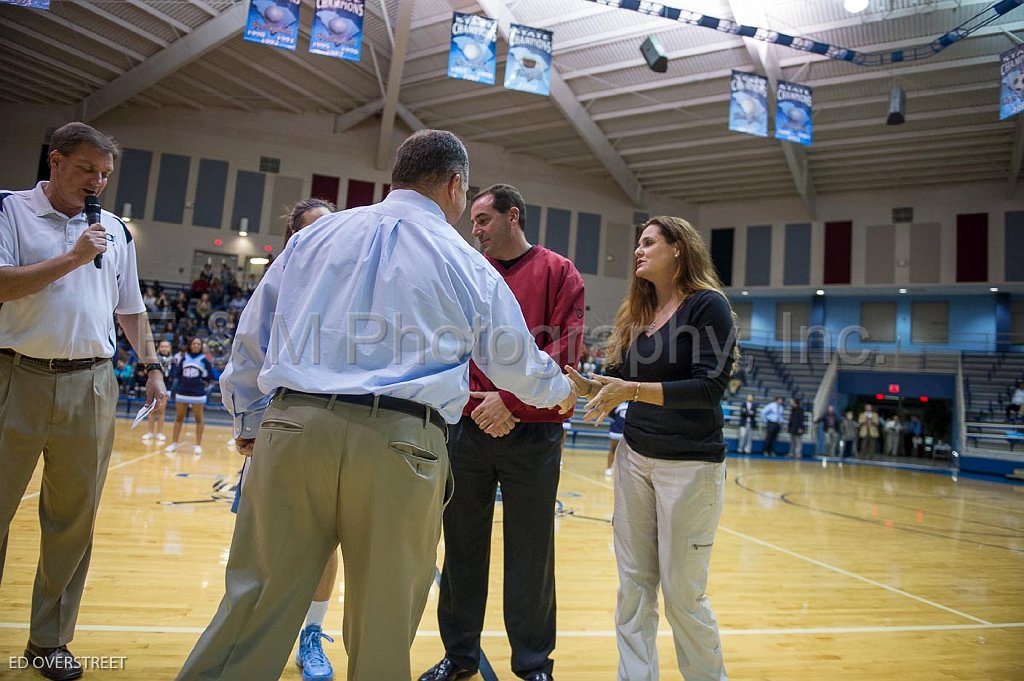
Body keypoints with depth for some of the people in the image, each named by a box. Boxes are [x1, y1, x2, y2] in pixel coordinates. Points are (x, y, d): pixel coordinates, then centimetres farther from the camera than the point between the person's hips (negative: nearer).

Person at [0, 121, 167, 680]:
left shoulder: (116, 230, 15)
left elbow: (130, 309, 19)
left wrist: (151, 366, 12)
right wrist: (72, 258, -11)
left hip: (91, 385, 3)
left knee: (73, 519, 7)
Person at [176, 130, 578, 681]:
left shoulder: (313, 236, 16)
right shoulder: (467, 263, 9)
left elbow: (251, 335, 19)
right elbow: (518, 364, 17)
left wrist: (249, 420, 30)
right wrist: (559, 392, 38)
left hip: (292, 428, 3)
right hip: (400, 444, -2)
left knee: (257, 601, 11)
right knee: (383, 625, 13)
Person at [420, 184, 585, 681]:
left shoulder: (558, 272, 2)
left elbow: (566, 347, -8)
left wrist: (510, 399, -17)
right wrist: (477, 401, -10)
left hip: (533, 431, -3)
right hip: (469, 427, 3)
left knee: (530, 551, 7)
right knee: (463, 546, 11)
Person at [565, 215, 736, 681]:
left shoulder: (708, 305, -9)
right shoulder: (637, 312, 10)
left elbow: (710, 387, -18)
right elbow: (618, 379, 12)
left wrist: (633, 390, -27)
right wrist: (584, 385, -9)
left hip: (690, 464, -6)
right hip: (635, 457, 6)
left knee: (682, 591, 4)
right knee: (633, 583, 9)